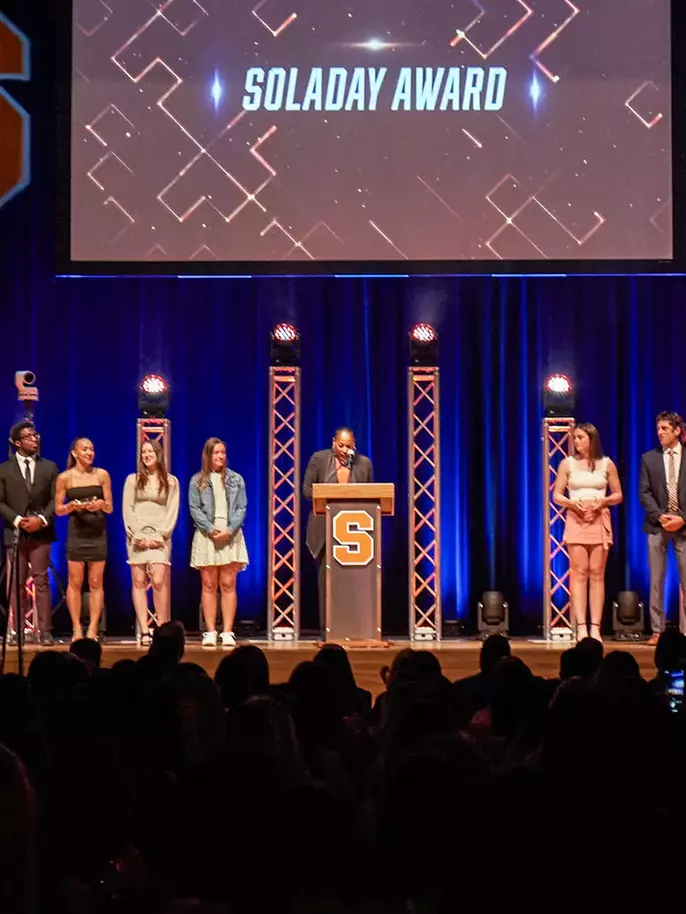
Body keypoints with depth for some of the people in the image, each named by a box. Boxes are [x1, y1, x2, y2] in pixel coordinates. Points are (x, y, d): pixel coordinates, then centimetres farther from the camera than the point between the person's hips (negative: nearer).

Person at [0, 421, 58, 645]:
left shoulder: (49, 467, 10)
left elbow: (55, 499, 4)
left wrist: (42, 519, -12)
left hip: (41, 533, 0)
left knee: (42, 582, -2)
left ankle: (45, 631, -3)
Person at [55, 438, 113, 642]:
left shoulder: (102, 475, 3)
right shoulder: (65, 478, 0)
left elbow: (110, 508, 6)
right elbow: (58, 510, 3)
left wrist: (101, 504, -16)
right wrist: (72, 506, -16)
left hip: (98, 532, 1)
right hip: (76, 532, -1)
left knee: (96, 583, 2)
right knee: (75, 582, -1)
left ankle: (92, 629, 5)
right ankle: (77, 629, 5)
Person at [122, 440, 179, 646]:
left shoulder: (171, 481, 10)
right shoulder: (133, 480, 11)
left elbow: (172, 512, 4)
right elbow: (127, 510, 3)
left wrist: (159, 535, -9)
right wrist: (139, 535, -8)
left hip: (160, 538, -1)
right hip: (137, 537, 1)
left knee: (159, 582, -13)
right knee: (138, 582, -4)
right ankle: (144, 631, -5)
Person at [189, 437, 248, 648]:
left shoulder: (236, 479, 9)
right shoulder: (197, 481, 6)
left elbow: (241, 508, 4)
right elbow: (194, 509, 0)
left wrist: (229, 530, -10)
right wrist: (211, 530, -13)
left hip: (230, 536, 0)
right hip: (206, 536, 0)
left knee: (228, 585, -2)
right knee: (209, 585, 1)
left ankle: (228, 632, -2)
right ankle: (210, 632, 2)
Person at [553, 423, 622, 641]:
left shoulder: (606, 464, 5)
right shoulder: (568, 463, 4)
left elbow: (618, 495, 9)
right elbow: (557, 495, 5)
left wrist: (603, 501, -11)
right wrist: (572, 502, -14)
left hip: (599, 521, 1)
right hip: (576, 521, 0)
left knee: (597, 574, 0)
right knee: (579, 574, -5)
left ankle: (595, 628, 0)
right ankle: (581, 627, -6)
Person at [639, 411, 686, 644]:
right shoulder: (649, 458, 8)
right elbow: (644, 493, 3)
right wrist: (660, 516, -10)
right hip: (657, 526, 1)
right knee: (656, 580, 2)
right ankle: (657, 630, 6)